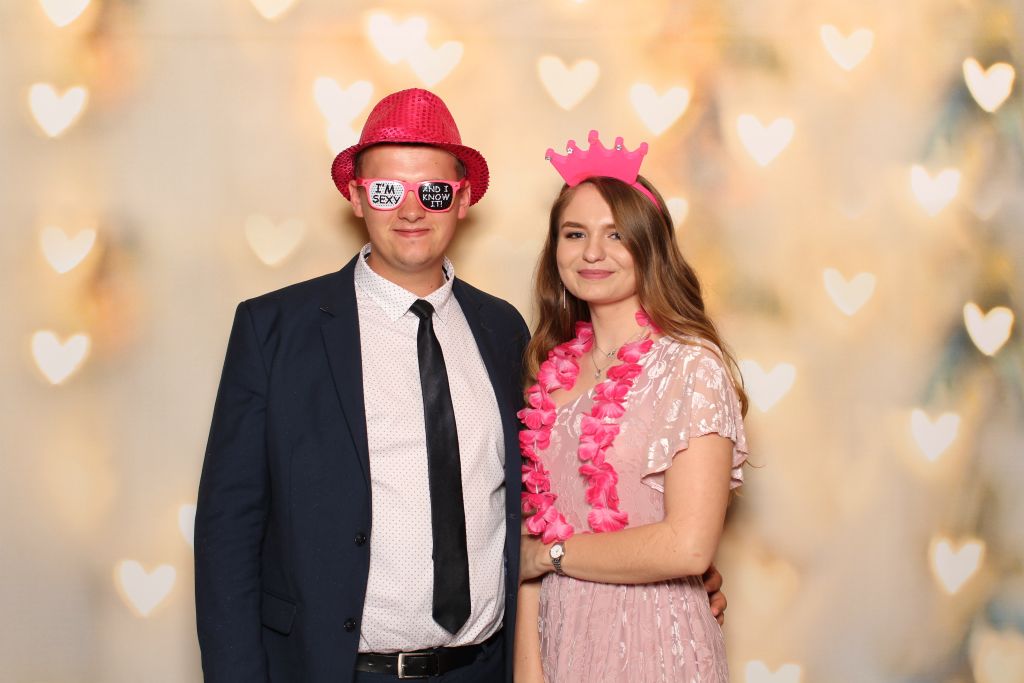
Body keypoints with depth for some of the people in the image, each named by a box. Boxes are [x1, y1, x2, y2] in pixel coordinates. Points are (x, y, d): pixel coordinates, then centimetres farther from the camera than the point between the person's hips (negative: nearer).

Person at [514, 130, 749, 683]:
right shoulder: (554, 369, 4)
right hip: (559, 637, 5)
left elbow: (687, 547, -20)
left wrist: (550, 555, -9)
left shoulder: (692, 366, -12)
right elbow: (533, 525, 4)